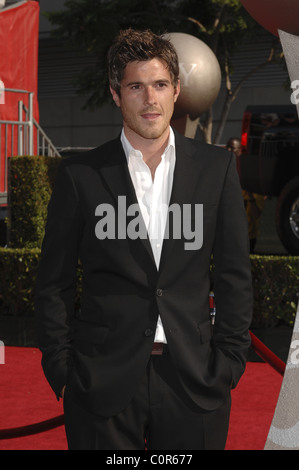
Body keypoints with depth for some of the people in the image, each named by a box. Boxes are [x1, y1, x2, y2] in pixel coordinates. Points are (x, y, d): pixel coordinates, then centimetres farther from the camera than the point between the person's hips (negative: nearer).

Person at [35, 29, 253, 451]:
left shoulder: (217, 168, 5)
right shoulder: (80, 175, 2)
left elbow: (234, 274, 8)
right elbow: (54, 284, 5)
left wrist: (230, 361, 2)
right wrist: (61, 370, -1)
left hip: (195, 381, 1)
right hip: (103, 382, -1)